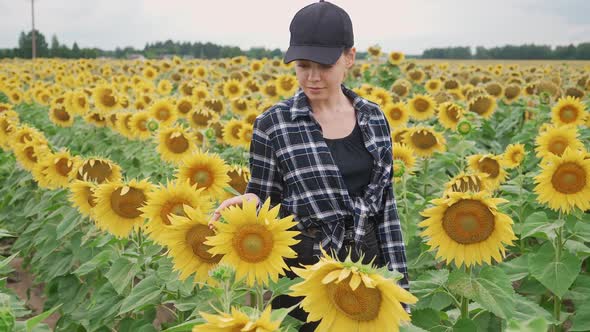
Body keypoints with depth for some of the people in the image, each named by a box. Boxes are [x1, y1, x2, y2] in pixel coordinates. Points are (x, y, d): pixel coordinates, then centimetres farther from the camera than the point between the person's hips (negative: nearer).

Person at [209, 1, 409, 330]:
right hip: (305, 269, -3)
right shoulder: (274, 124, -8)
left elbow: (385, 204, 5)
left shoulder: (373, 117, 2)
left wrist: (398, 281, 4)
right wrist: (246, 203, -24)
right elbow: (265, 201, -1)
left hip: (368, 262, 3)